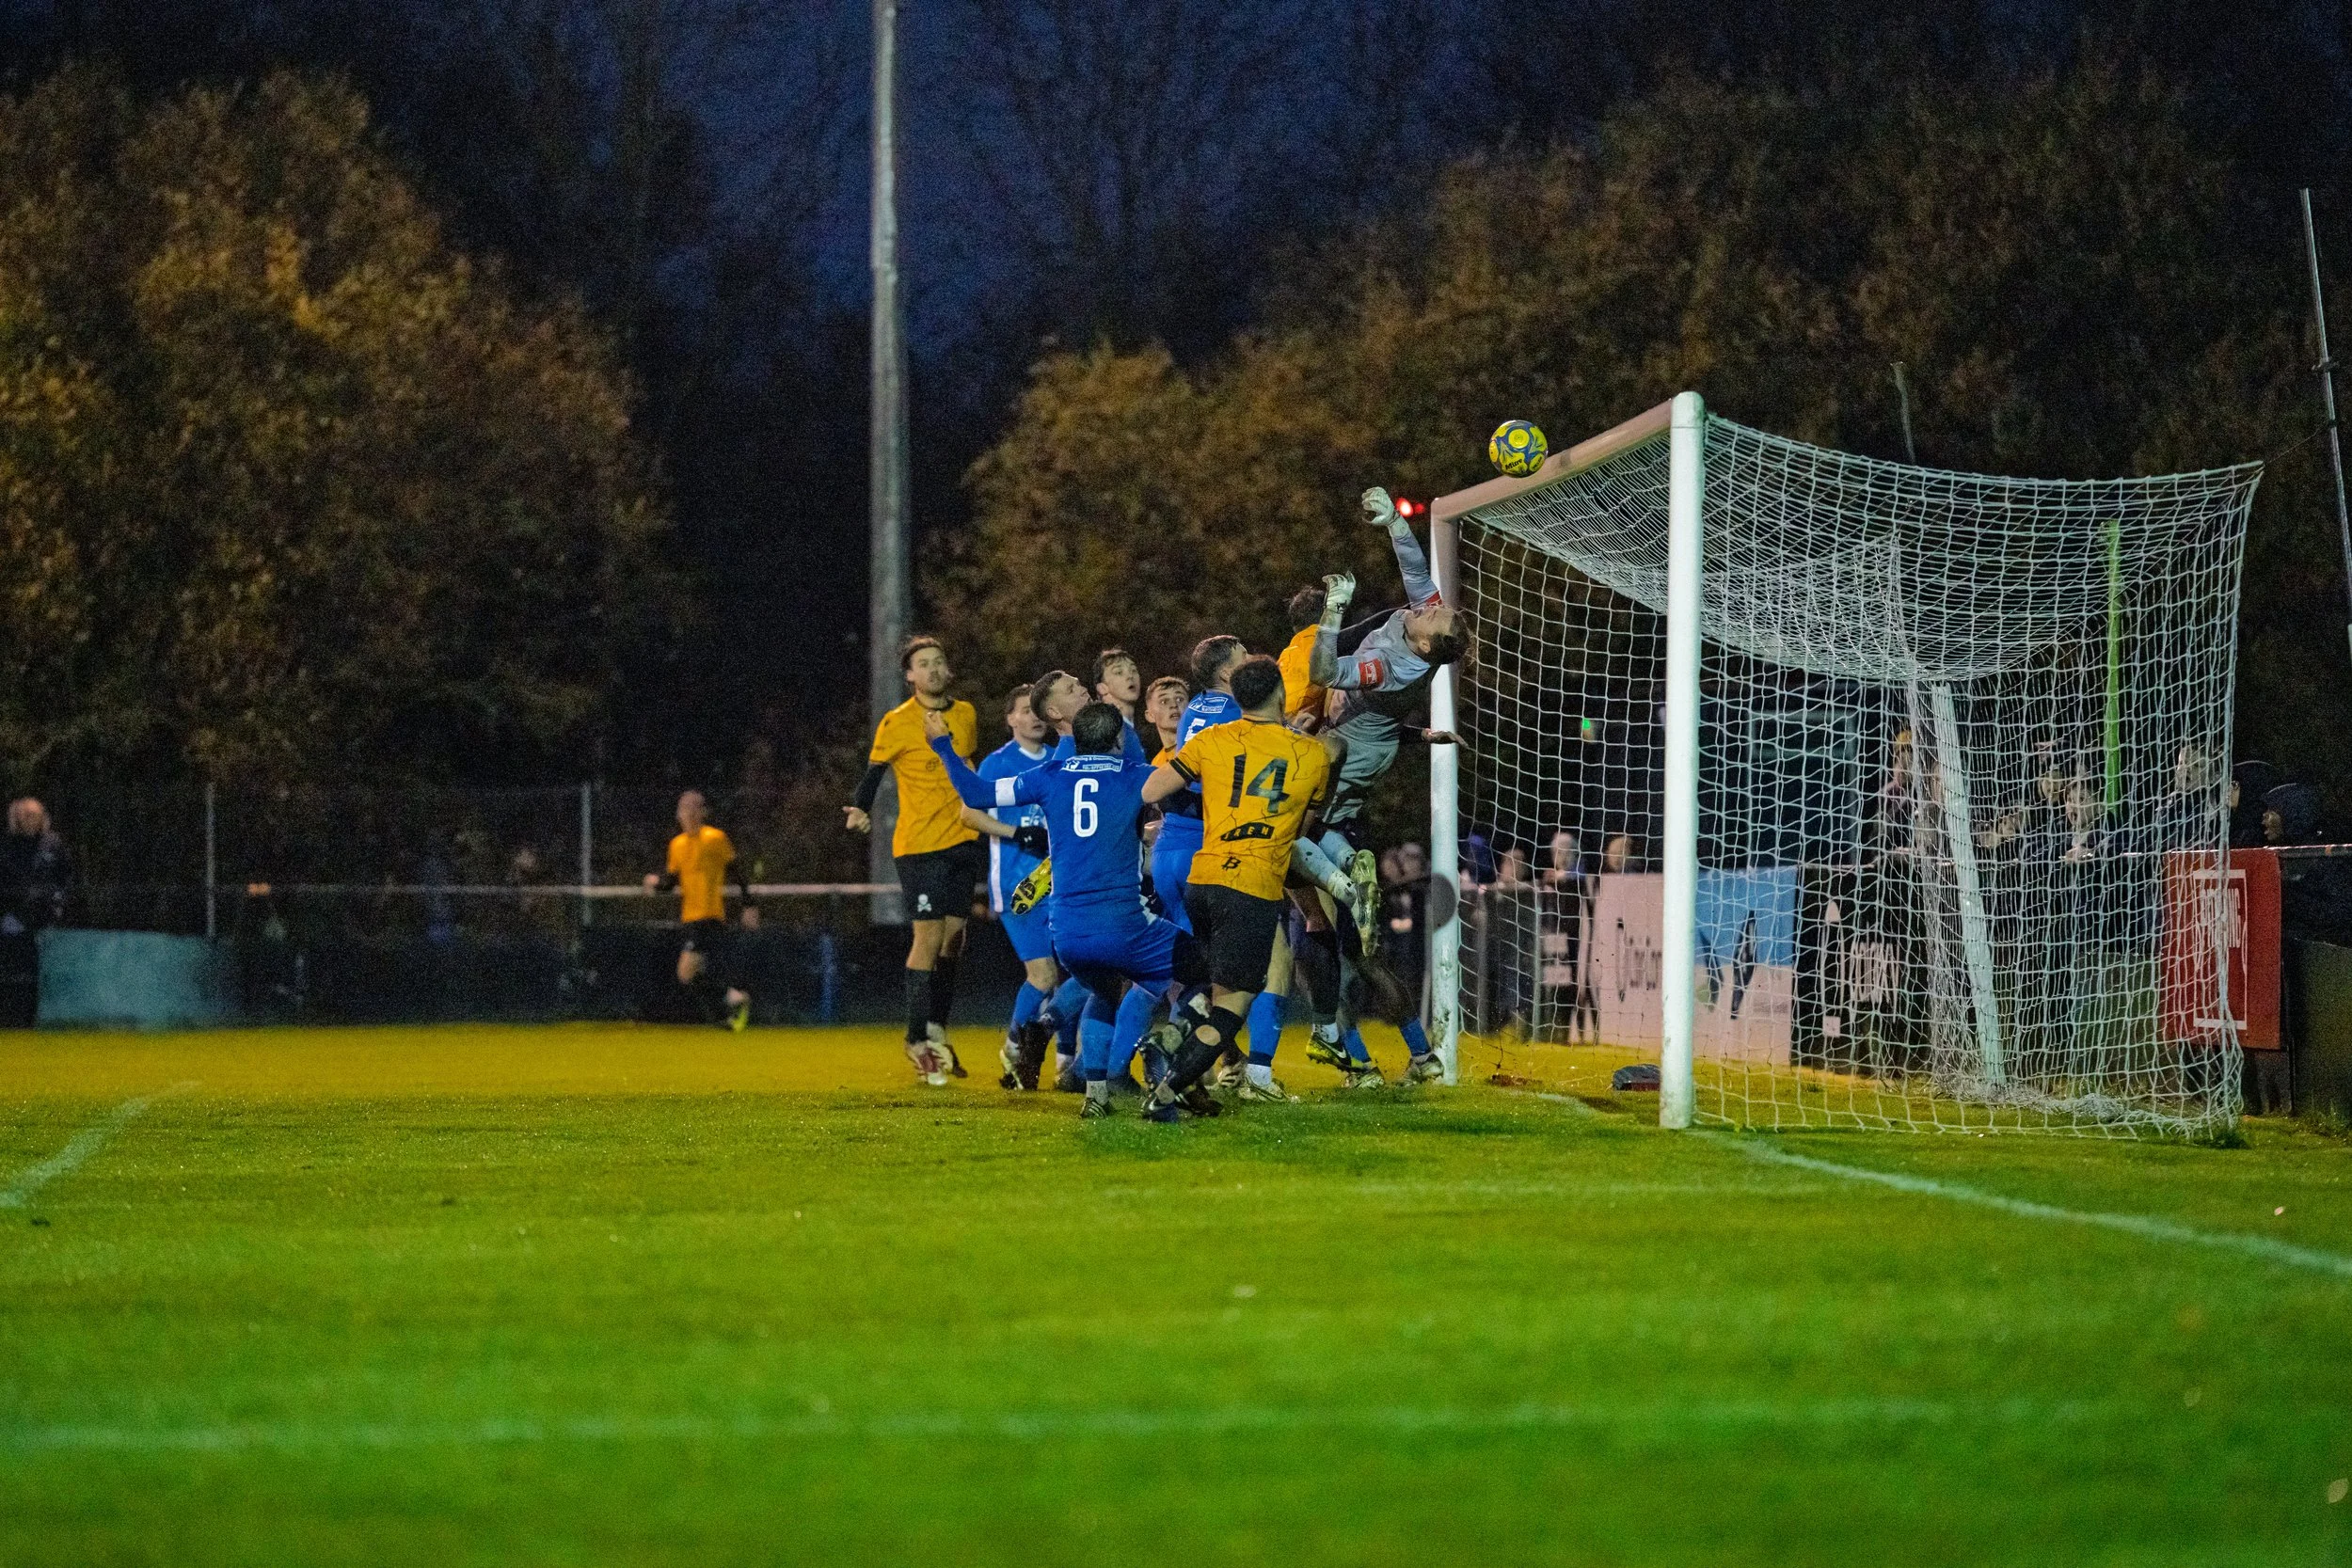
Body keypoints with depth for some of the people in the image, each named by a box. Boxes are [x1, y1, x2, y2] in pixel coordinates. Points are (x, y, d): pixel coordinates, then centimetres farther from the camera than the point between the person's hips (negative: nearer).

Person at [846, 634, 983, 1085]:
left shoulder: (966, 715, 9)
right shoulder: (896, 724, -7)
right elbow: (873, 773, -4)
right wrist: (861, 812, -20)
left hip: (963, 841, 6)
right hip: (919, 845, -6)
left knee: (953, 936, 6)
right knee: (929, 936, -9)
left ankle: (936, 1031, 17)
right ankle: (918, 1040, -2)